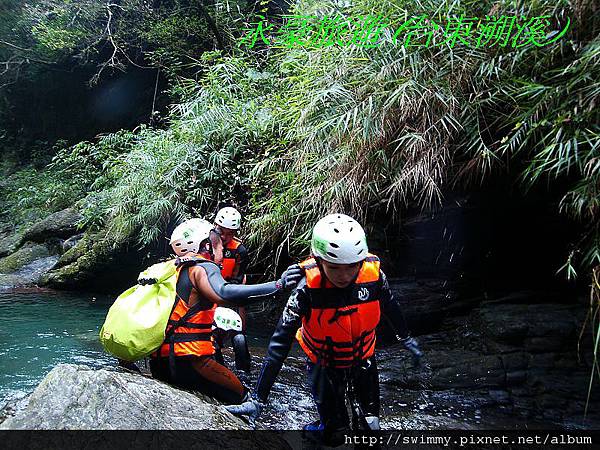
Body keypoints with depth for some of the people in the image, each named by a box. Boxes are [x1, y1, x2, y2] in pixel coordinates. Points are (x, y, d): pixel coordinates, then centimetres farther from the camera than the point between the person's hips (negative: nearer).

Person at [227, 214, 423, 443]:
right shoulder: (307, 288, -31)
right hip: (324, 366, -2)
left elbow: (391, 308, -2)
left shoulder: (374, 274, -24)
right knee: (334, 432, 3)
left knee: (370, 426, 9)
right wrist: (258, 399, -30)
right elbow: (279, 344, -29)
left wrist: (406, 338, 15)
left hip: (363, 361, 2)